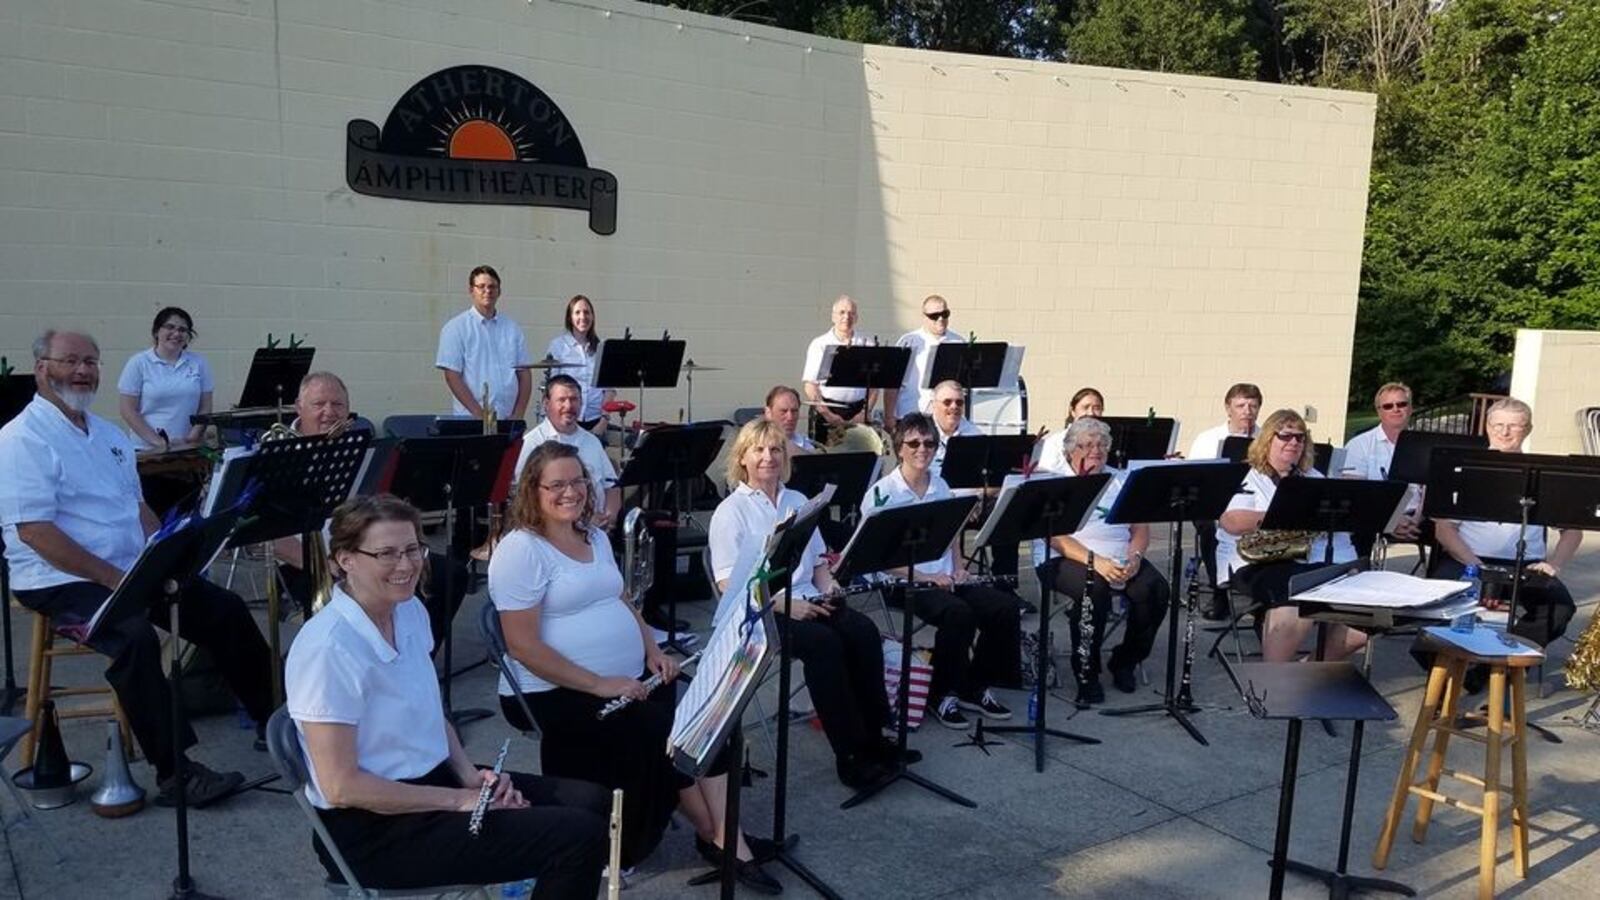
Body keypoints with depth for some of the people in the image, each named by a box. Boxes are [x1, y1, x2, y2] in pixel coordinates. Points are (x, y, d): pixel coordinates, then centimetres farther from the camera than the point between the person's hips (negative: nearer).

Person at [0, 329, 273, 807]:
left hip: (132, 570, 8)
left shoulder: (108, 434, 16)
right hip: (62, 581, -8)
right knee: (136, 636, -33)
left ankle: (273, 720, 10)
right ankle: (174, 773, -27)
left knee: (226, 611, -3)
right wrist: (113, 578, -21)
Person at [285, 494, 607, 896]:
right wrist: (459, 800, -18)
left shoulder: (410, 611, 4)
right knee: (579, 835, -18)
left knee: (590, 801, 2)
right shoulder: (328, 648, -23)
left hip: (433, 779, 9)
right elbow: (341, 786, -22)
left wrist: (471, 777, -1)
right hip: (372, 826, -8)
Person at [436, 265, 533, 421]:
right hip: (471, 420, -3)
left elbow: (524, 374, 10)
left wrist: (517, 416, -2)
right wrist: (480, 415, -11)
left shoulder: (512, 328, 11)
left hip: (508, 420, 3)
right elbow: (452, 376, -5)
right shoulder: (455, 328, 1)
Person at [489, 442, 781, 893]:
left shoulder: (594, 536, 13)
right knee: (664, 733, -21)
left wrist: (653, 651, 3)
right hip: (555, 693, -7)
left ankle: (728, 839, -14)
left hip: (629, 678, 8)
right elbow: (524, 646, -19)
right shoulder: (520, 550, -13)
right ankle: (716, 837, 1)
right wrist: (599, 684, -22)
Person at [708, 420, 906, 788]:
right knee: (824, 642, -32)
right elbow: (729, 585, -9)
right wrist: (781, 603, -20)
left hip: (807, 602, 5)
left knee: (864, 631, -23)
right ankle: (849, 754, -24)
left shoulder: (798, 502, 17)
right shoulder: (730, 511, -1)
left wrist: (828, 589, -1)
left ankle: (873, 736, -16)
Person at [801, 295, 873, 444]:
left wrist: (865, 412, -6)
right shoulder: (820, 344, 5)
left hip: (858, 412, 2)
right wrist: (827, 414, -11)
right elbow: (809, 384, -2)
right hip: (827, 410, -2)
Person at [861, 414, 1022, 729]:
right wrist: (925, 577, -17)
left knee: (1007, 607, -14)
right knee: (959, 612, -33)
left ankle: (975, 687, 3)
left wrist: (957, 568, 3)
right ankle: (943, 694, -11)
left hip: (945, 580, 6)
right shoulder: (882, 493, -8)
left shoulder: (941, 487, 11)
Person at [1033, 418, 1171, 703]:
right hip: (1065, 559, -5)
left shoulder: (1121, 481, 20)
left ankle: (1125, 662, -1)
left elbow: (1140, 527, 12)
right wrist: (1094, 560, -24)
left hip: (1121, 559, 5)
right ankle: (1086, 672, -18)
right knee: (1095, 587, -35)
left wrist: (1134, 556, -11)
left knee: (1156, 589, -22)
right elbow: (1055, 535, -10)